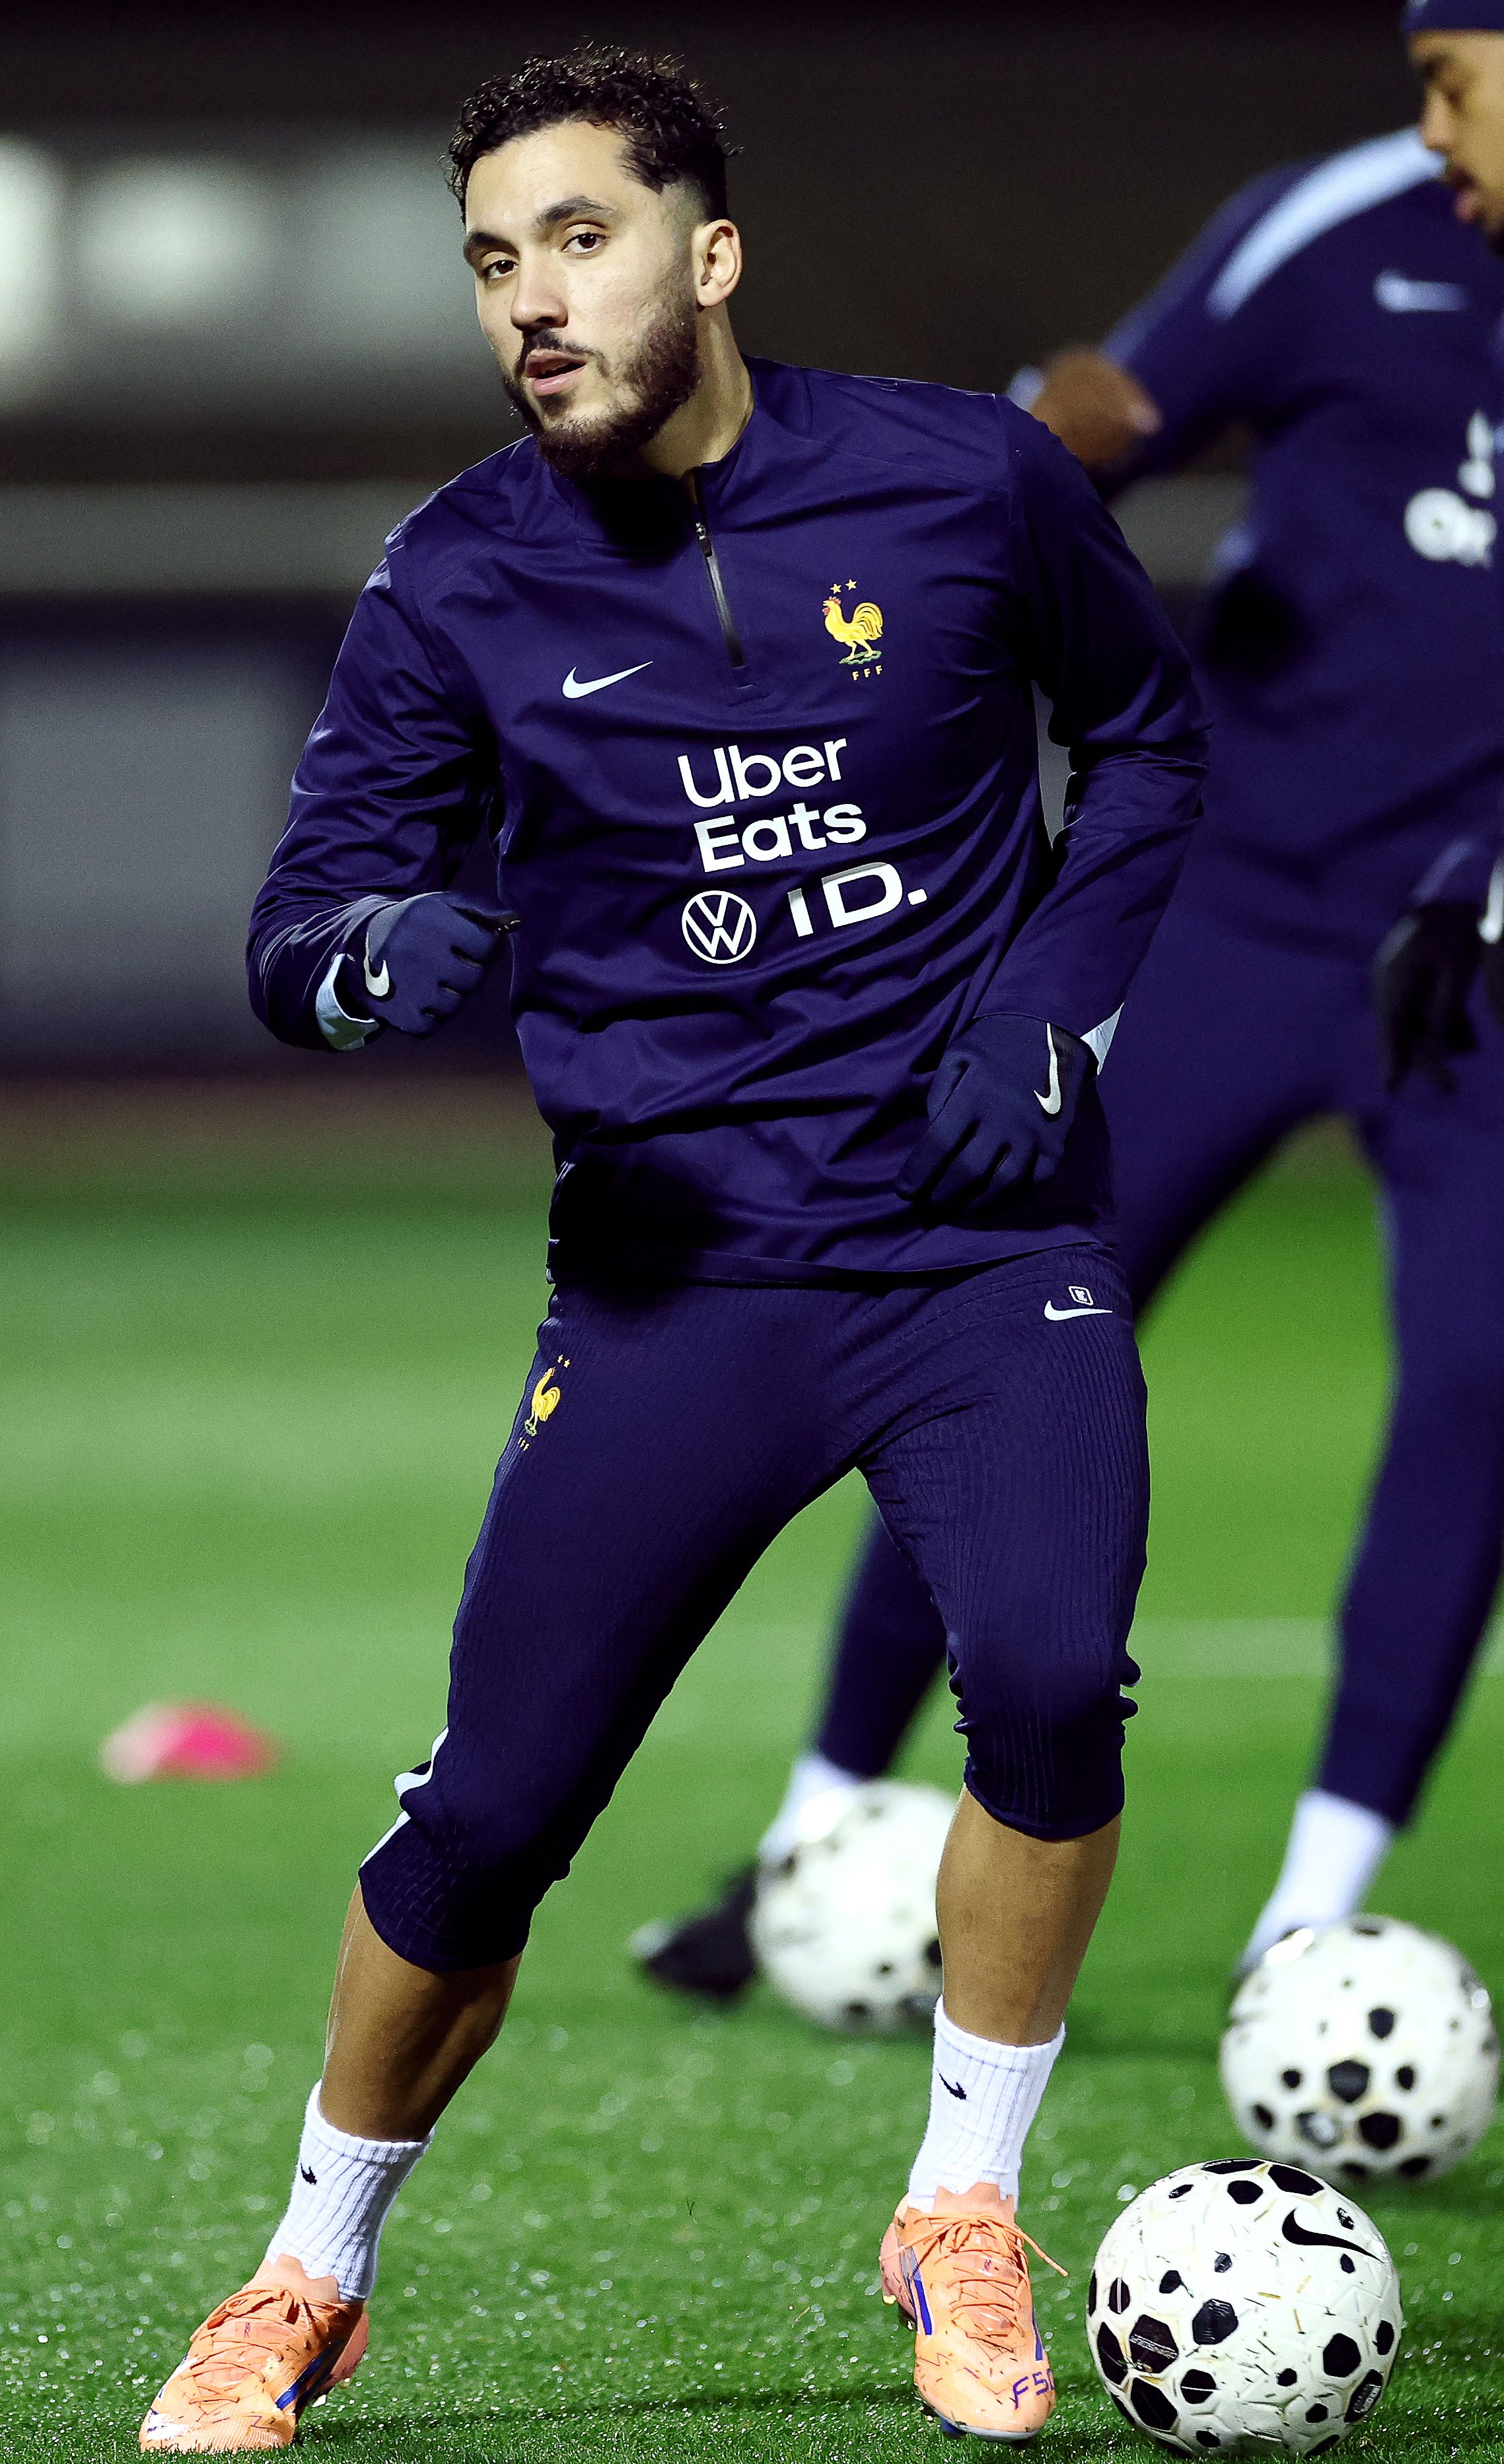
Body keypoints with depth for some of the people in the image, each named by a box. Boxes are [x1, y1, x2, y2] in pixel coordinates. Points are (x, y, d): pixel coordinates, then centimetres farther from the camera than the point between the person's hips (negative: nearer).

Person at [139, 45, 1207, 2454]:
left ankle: (964, 2213, -1)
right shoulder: (466, 578, -3)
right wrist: (382, 947, -25)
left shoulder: (965, 481, -4)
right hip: (680, 1250, 1)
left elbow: (1151, 727, 13)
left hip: (983, 1237, 0)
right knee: (487, 1815, -3)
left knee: (1050, 1681, -24)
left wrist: (1054, 995, -1)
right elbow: (298, 923, -1)